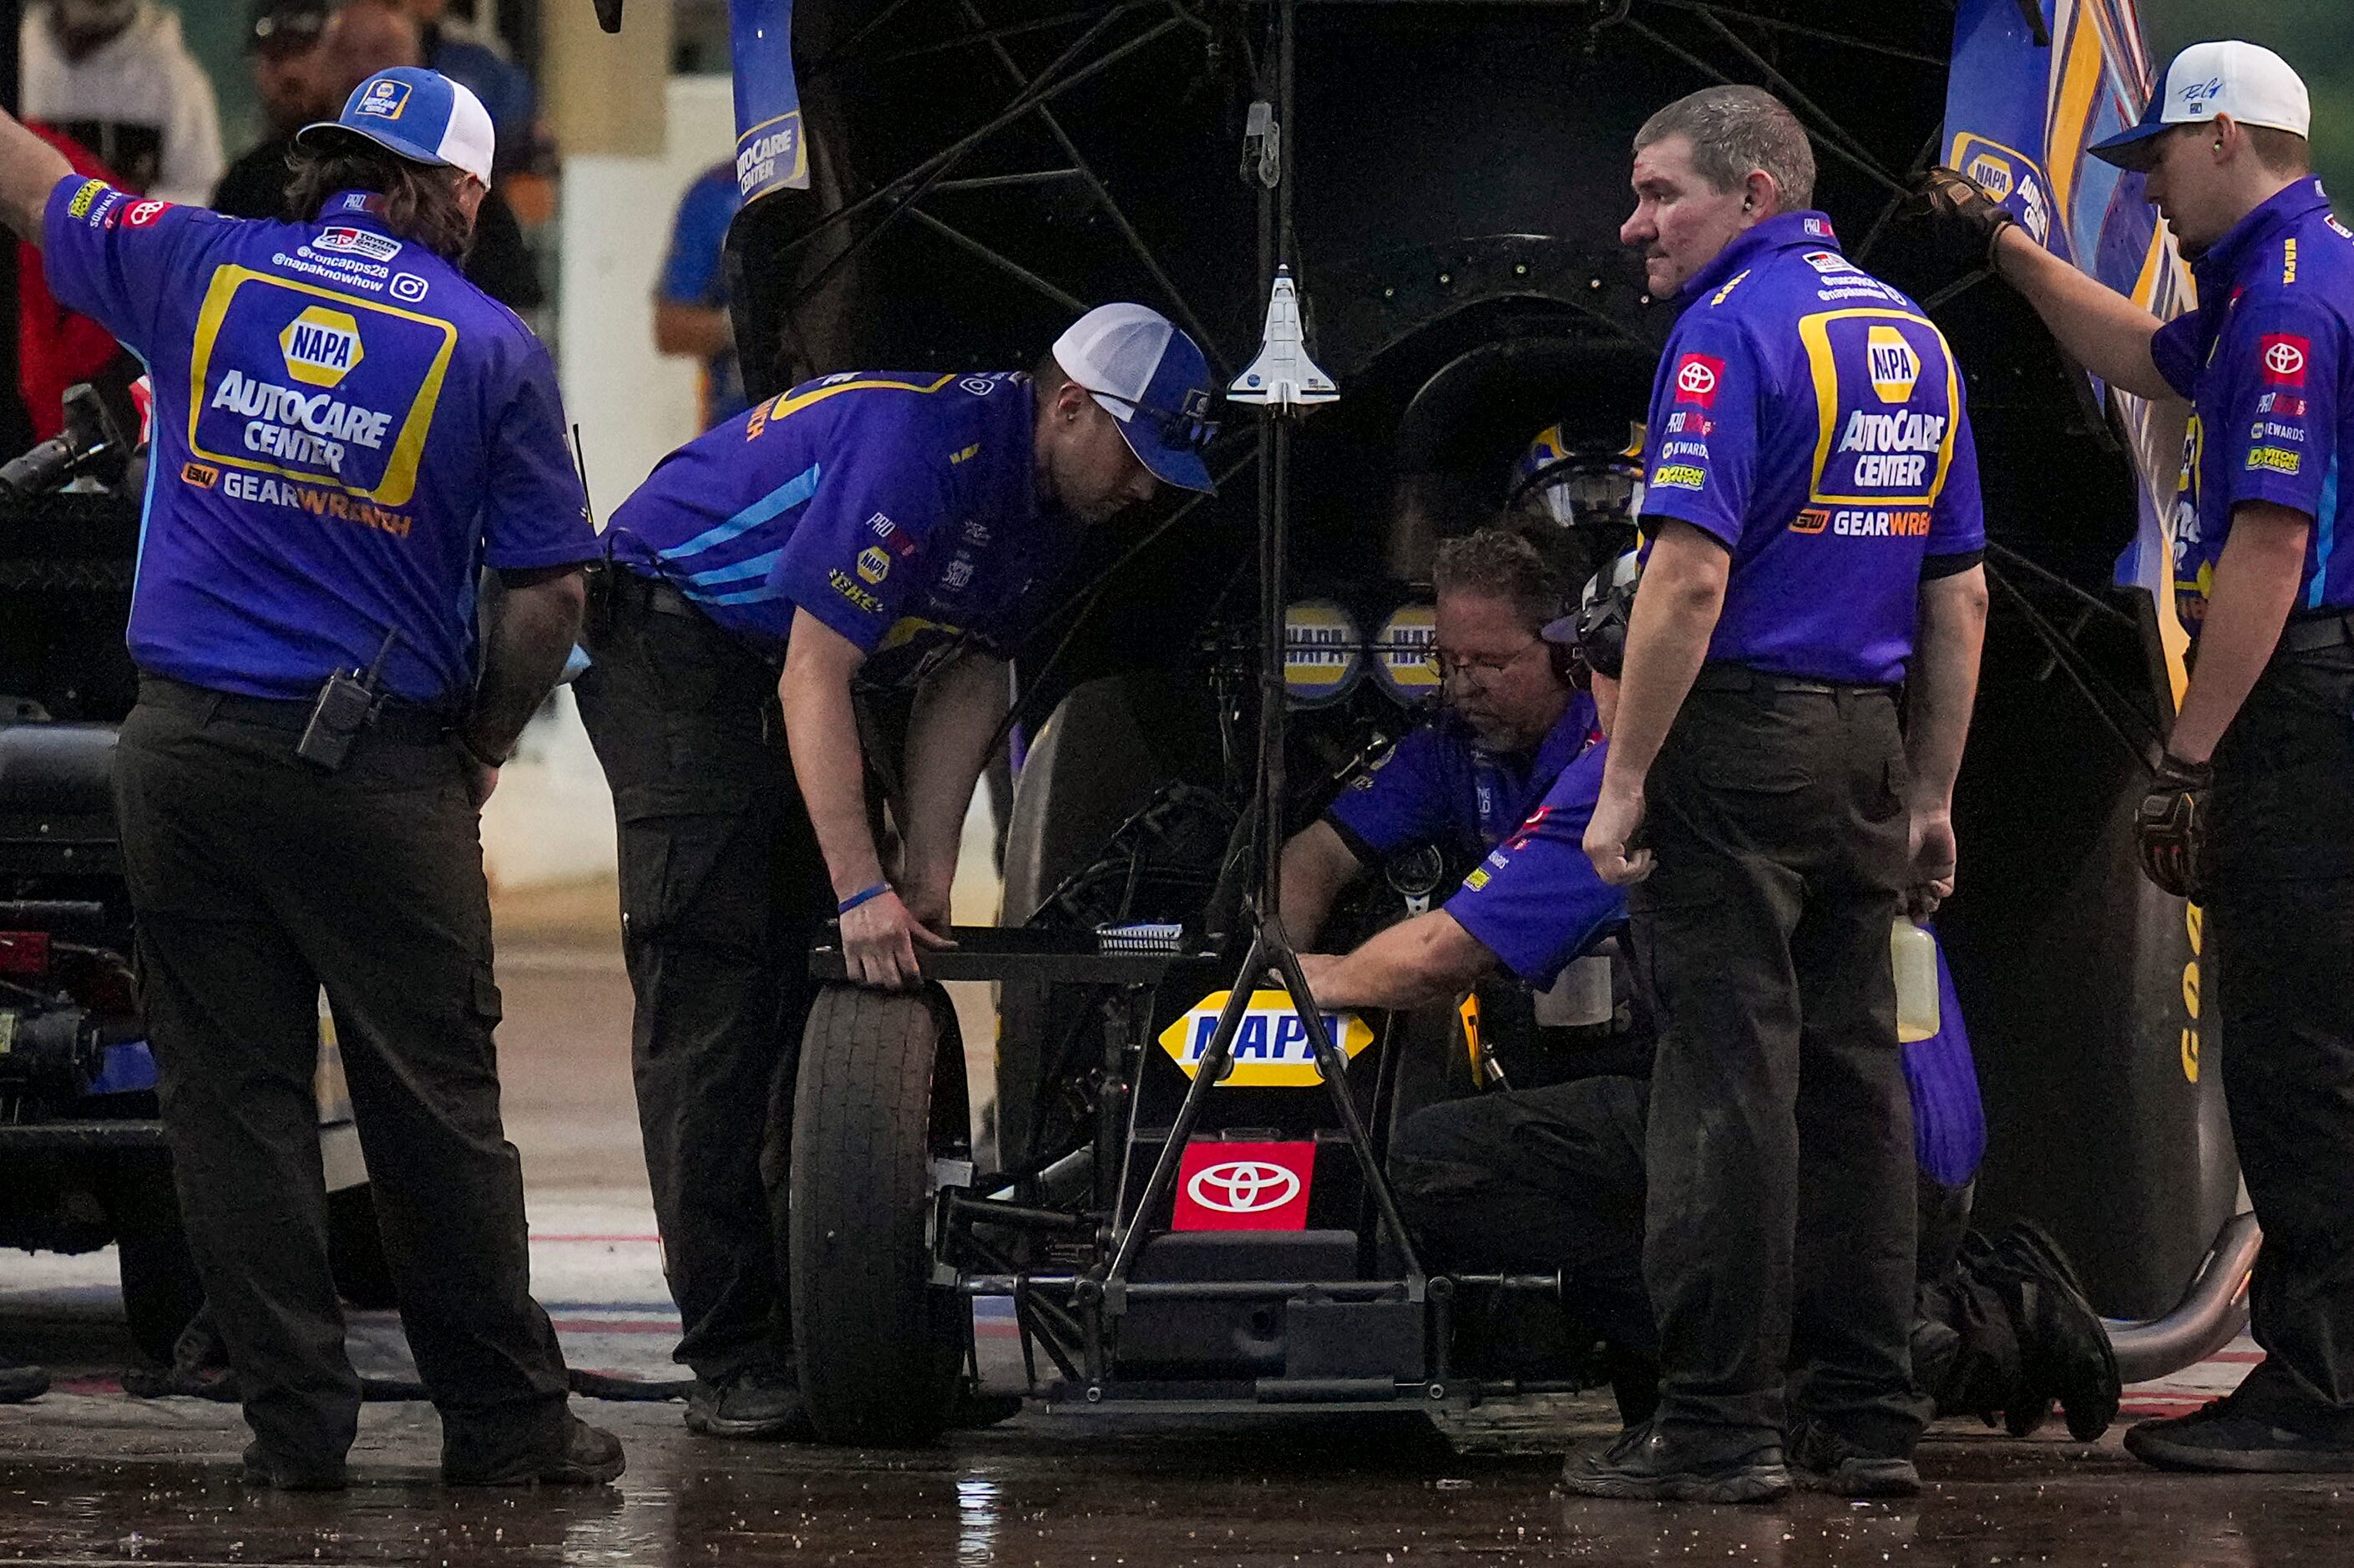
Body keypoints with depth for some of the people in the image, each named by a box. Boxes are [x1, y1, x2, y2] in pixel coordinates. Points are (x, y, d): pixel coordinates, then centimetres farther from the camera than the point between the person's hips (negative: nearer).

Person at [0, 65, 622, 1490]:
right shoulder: (491, 346, -2)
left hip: (185, 749, 2)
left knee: (234, 1094, 5)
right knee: (437, 1105, 4)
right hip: (382, 765, -2)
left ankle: (295, 1421, 4)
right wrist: (482, 751, 10)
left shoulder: (198, 265, 3)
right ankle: (507, 1419, 10)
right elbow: (548, 593, -5)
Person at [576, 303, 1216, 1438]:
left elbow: (962, 683, 5)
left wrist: (926, 878, -4)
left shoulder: (1047, 502, 1)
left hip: (793, 671, 10)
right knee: (710, 1002, -12)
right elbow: (813, 683, -29)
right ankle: (731, 1358, -15)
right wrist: (863, 888, -30)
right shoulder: (922, 448, -29)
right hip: (670, 636, -9)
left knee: (842, 987, 3)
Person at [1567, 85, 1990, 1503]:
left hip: (1737, 745, -8)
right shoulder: (1912, 337, 14)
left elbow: (1689, 577, -19)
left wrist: (1625, 783, -15)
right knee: (1852, 1075, 10)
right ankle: (1866, 1421, 11)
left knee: (1727, 1082, -6)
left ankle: (1719, 1426, -6)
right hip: (1868, 746, 8)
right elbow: (1960, 598, 15)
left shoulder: (1734, 331, -12)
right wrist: (1931, 797, 19)